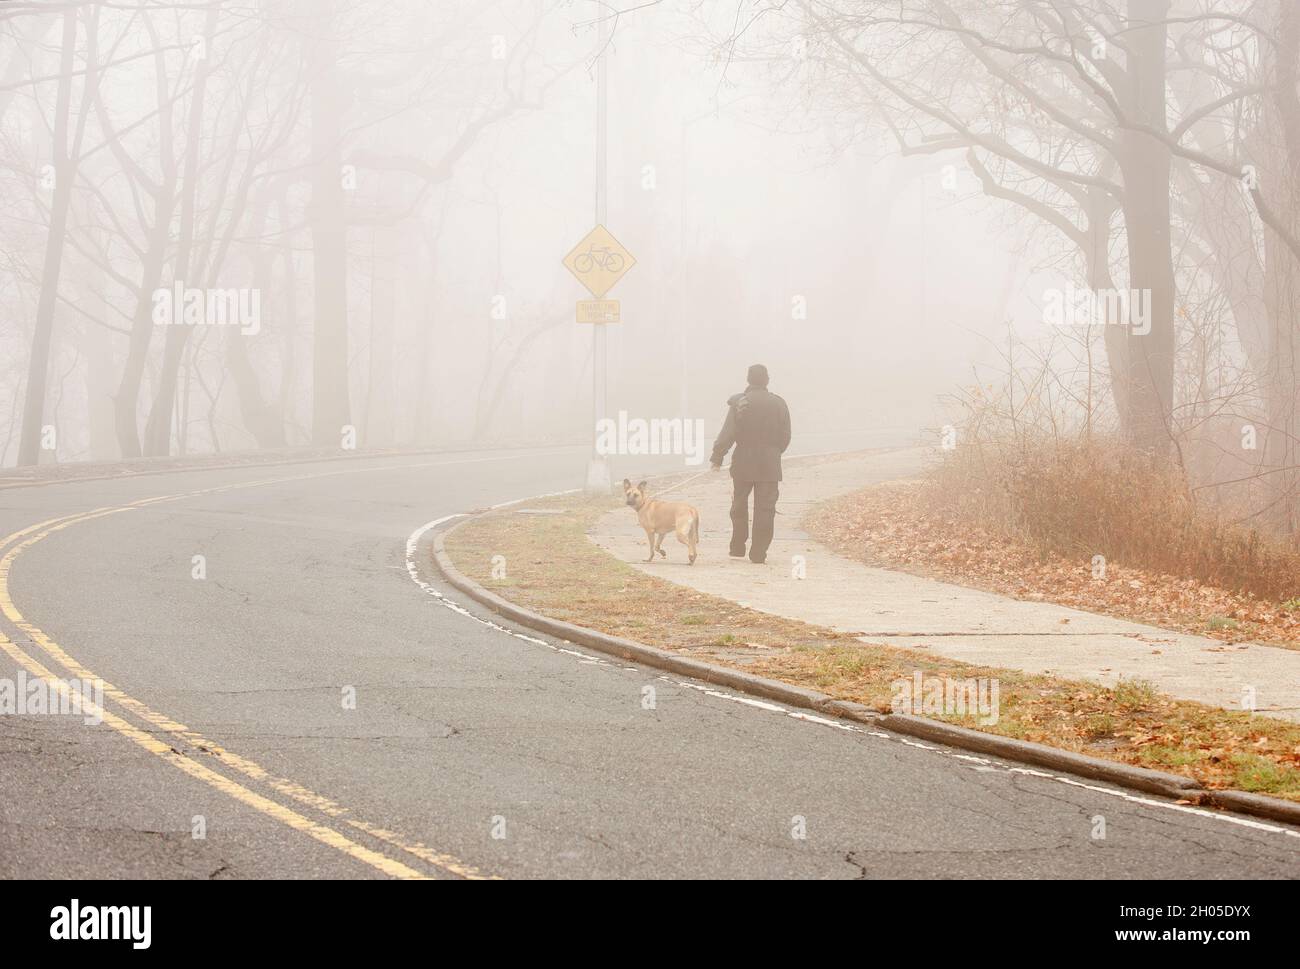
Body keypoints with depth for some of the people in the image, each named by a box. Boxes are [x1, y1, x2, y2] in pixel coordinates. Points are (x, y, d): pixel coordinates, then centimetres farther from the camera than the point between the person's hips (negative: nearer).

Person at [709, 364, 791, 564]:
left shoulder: (739, 403, -5)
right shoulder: (779, 404, 1)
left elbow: (728, 433, -10)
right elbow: (785, 437, 4)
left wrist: (717, 457, -5)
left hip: (743, 464, -1)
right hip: (770, 465, 1)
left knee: (739, 506, 15)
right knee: (765, 509, 3)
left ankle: (738, 549, 20)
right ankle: (758, 554, -1)